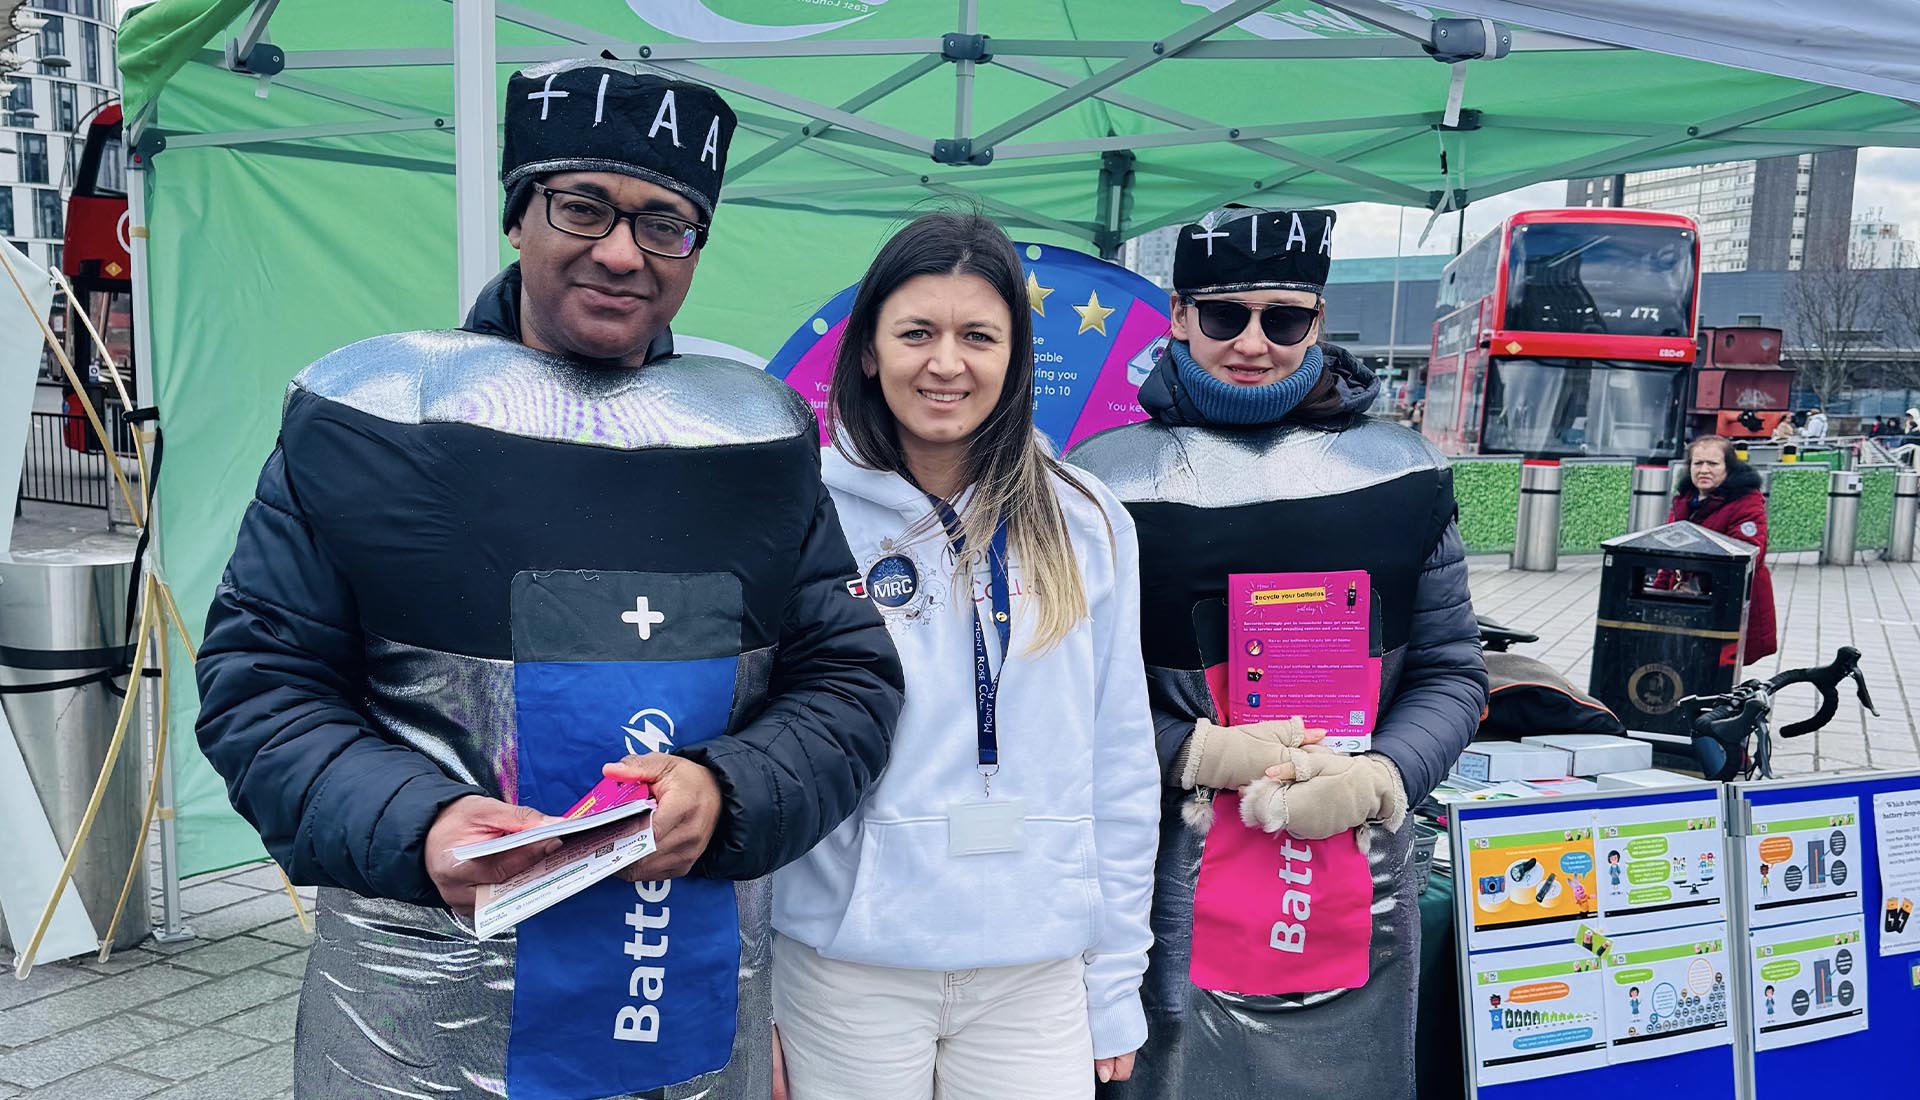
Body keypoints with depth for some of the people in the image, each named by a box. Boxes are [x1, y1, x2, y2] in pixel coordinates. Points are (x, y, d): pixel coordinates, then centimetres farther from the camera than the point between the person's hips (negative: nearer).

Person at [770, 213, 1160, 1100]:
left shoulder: (1086, 526, 0)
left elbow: (1119, 766, 3)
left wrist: (1117, 983, 4)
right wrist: (747, 1001, -2)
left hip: (1038, 975, 2)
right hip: (848, 972, -1)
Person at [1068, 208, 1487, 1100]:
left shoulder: (1402, 473, 4)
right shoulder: (1107, 483, -5)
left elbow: (1451, 670, 7)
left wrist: (1375, 779, -10)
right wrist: (1198, 753, -17)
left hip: (1361, 894, 3)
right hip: (1172, 899, -2)